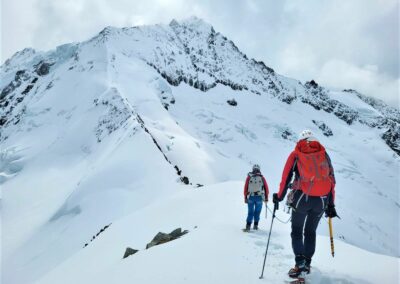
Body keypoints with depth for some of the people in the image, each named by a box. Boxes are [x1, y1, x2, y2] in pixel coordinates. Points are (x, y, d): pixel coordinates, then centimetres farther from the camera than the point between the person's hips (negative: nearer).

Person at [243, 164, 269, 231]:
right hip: (259, 197, 0)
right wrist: (266, 198, 11)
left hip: (251, 197, 0)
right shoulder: (262, 177, 4)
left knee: (250, 212, 6)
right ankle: (255, 225, 12)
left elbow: (245, 188, 3)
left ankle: (248, 225, -4)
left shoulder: (249, 177, 4)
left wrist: (245, 198, 8)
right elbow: (266, 188, 4)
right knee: (257, 212, 12)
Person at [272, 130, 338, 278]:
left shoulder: (295, 154, 4)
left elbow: (286, 177, 2)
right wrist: (331, 205, 11)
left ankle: (300, 263, -2)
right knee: (310, 232, 19)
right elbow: (332, 180, 7)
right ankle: (307, 264, 19)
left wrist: (279, 196, 15)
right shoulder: (324, 153, 10)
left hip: (302, 198, -2)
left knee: (297, 231, 11)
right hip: (321, 200, 3)